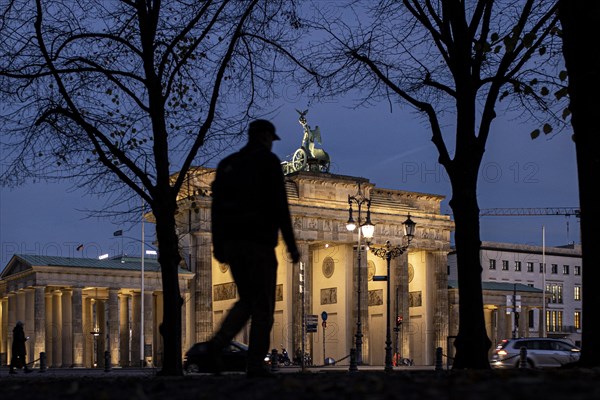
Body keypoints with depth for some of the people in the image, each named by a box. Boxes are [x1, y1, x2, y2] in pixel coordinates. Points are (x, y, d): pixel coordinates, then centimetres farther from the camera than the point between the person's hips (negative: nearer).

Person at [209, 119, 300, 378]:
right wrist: (291, 245, -8)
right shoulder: (268, 161, -3)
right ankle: (255, 364, -4)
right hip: (258, 241, -6)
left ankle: (217, 344, -6)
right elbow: (279, 206, -11)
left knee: (247, 301, 16)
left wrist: (218, 246, 15)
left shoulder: (226, 164, 17)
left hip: (231, 241, 6)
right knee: (263, 305, 1)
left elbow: (216, 207, 13)